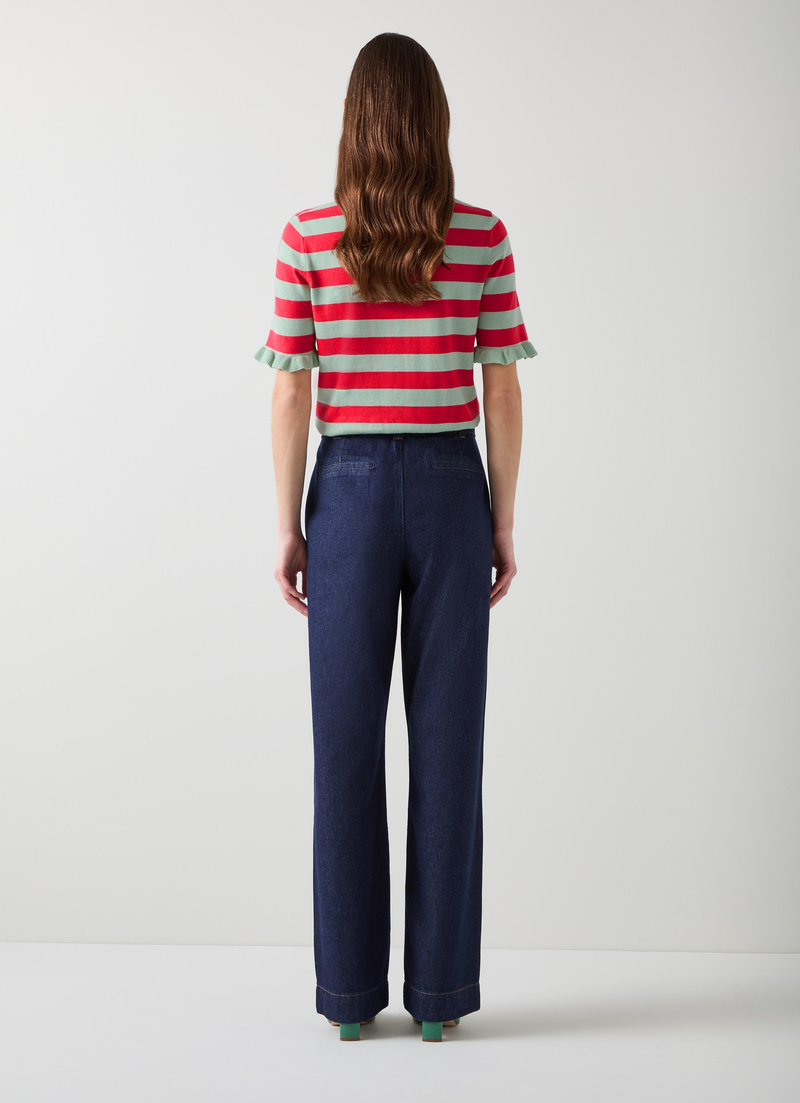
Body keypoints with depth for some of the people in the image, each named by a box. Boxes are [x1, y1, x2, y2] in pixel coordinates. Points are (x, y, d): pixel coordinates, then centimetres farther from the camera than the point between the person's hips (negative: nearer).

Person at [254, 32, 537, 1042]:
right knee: (447, 740, 6)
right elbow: (502, 393, -1)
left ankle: (351, 991, 14)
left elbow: (291, 393, -3)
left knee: (347, 741, 6)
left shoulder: (307, 239, -2)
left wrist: (286, 526, 3)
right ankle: (439, 991, 13)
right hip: (451, 490, 0)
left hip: (351, 491, 0)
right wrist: (504, 525, 6)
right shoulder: (484, 238, -1)